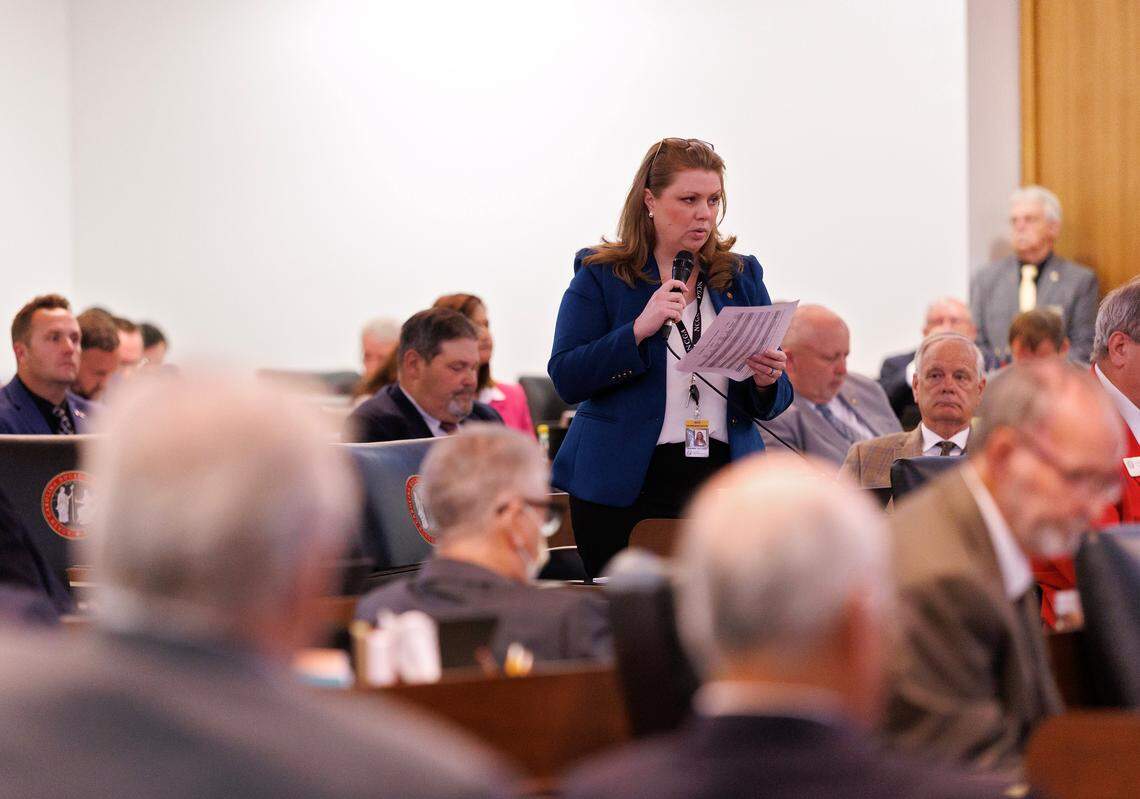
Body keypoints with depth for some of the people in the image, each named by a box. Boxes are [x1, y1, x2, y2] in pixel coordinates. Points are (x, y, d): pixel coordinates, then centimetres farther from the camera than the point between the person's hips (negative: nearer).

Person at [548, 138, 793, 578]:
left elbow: (771, 407, 12)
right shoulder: (601, 274, 3)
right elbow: (566, 380, -8)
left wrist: (767, 381, -11)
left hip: (723, 484, 3)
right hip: (624, 488, -2)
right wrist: (638, 330, -18)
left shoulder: (742, 277, 12)